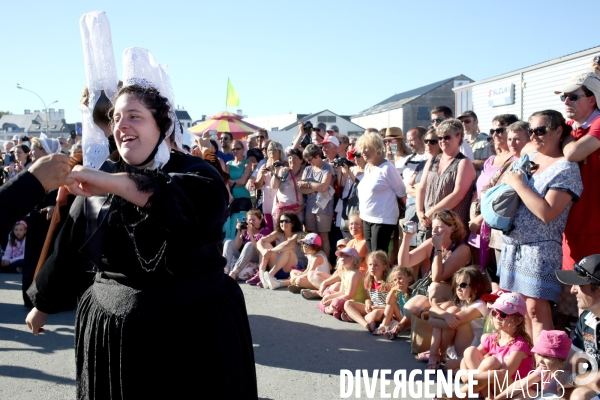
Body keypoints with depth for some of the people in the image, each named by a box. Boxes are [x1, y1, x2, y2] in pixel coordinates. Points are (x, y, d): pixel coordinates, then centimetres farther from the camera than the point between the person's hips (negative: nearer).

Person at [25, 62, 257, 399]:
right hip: (113, 331, 4)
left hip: (196, 329, -3)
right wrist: (43, 304, 27)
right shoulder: (97, 184, 7)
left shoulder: (193, 171, -6)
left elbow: (208, 200, -31)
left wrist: (113, 184, -34)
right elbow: (69, 253, 17)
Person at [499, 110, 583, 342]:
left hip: (540, 248, -7)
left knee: (536, 309, -7)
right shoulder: (527, 160, 12)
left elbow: (547, 213, -21)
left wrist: (517, 183, -15)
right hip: (511, 245, 7)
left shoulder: (566, 169, -10)